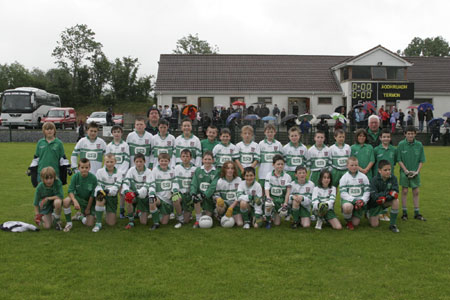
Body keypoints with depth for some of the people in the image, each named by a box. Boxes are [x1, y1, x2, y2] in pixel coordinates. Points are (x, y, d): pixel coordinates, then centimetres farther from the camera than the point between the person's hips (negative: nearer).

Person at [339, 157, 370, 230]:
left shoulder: (363, 177, 5)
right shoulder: (344, 178, 0)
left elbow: (367, 191, 5)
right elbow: (343, 193, -8)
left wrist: (362, 201, -13)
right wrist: (354, 200, -21)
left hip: (360, 201, 2)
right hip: (348, 200, -2)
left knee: (355, 223, -5)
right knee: (347, 207, -39)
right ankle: (348, 221, -6)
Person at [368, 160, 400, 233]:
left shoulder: (393, 178, -15)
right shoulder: (374, 180, -22)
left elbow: (395, 192, -20)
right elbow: (374, 196, -29)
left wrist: (384, 198, -34)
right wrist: (389, 193, -35)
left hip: (386, 201, 2)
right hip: (375, 203, -2)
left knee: (395, 201, -30)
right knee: (374, 225, -6)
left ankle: (392, 225, -16)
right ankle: (369, 214, 31)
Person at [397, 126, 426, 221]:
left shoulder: (419, 145, -1)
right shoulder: (401, 144, -6)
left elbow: (421, 160, 3)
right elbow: (399, 160, -4)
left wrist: (417, 171, -8)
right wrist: (406, 171, -12)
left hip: (415, 172, 2)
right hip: (404, 172, -2)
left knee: (416, 192, 7)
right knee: (404, 191, 3)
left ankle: (417, 213, 16)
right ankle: (404, 212, 12)